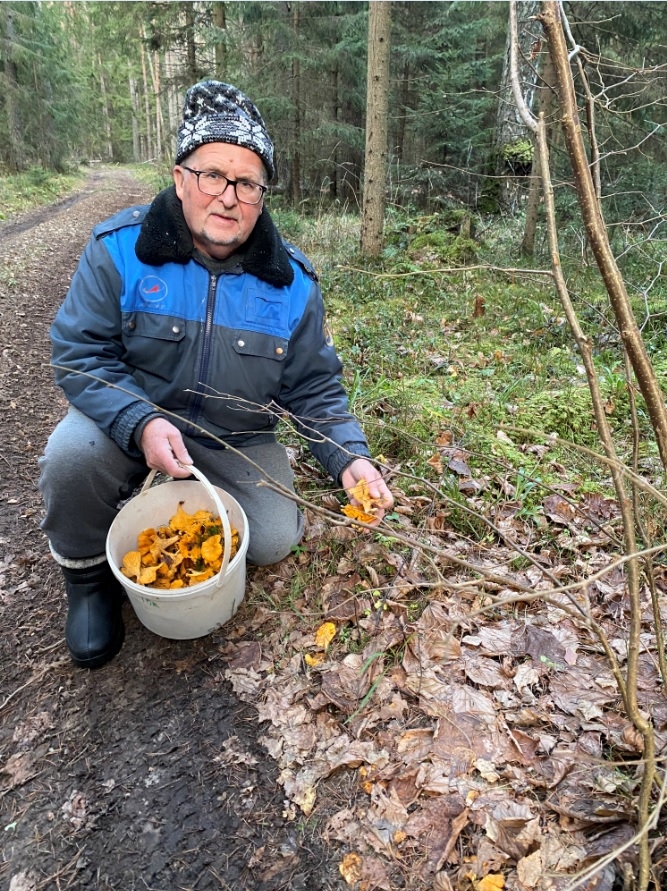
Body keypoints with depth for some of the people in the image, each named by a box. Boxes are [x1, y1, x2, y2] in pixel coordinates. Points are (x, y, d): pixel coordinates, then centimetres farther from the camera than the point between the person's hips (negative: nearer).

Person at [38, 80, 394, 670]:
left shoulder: (291, 283, -9)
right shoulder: (120, 248, -14)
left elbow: (315, 388, -4)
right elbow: (80, 353, -13)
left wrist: (349, 458, -21)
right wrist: (141, 424, -32)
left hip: (237, 442, 2)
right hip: (129, 421, -1)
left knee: (274, 541, -12)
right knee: (71, 458, -31)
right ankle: (87, 573, 3)